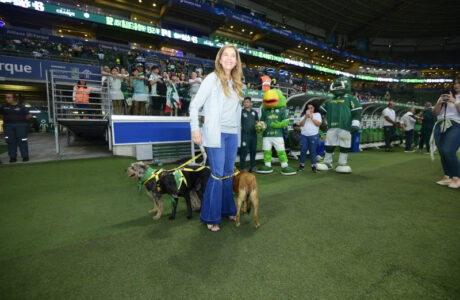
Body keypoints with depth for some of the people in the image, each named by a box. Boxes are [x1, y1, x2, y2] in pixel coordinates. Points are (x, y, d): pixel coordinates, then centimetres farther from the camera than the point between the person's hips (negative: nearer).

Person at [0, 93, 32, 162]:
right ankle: (13, 157, 11)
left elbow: (27, 116, -4)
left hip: (20, 125, -4)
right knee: (11, 142, 5)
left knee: (22, 141, -4)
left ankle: (25, 156, 2)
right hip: (8, 126, 4)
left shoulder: (21, 106, 1)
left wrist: (29, 116, -23)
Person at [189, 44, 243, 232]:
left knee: (228, 173, 12)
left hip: (232, 134, 6)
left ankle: (227, 209, 27)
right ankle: (210, 217, 10)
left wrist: (237, 129, 12)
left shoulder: (235, 82, 14)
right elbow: (195, 105, -6)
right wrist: (195, 129, -12)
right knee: (217, 174, -5)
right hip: (216, 133, -6)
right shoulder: (212, 78, -4)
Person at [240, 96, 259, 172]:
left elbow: (257, 122, 21)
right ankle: (243, 167, 1)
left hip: (253, 134, 5)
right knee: (244, 151, -6)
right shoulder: (241, 112, 1)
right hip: (245, 135, -5)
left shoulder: (254, 112, 15)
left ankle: (253, 166, 21)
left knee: (253, 151, 10)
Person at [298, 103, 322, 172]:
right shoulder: (304, 116, 18)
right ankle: (302, 165, 11)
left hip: (313, 135, -2)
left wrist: (312, 118, -8)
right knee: (303, 150, 1)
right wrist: (305, 118, -7)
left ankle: (313, 166, 4)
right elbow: (301, 124, 5)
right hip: (304, 135, 3)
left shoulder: (317, 114, 12)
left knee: (313, 151, -3)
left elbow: (319, 124, -2)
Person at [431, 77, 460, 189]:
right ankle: (447, 177, 9)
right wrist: (440, 102, -2)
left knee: (448, 152, -20)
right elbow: (435, 113, 13)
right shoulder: (445, 96, 19)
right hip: (440, 126, 4)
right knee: (442, 153, -1)